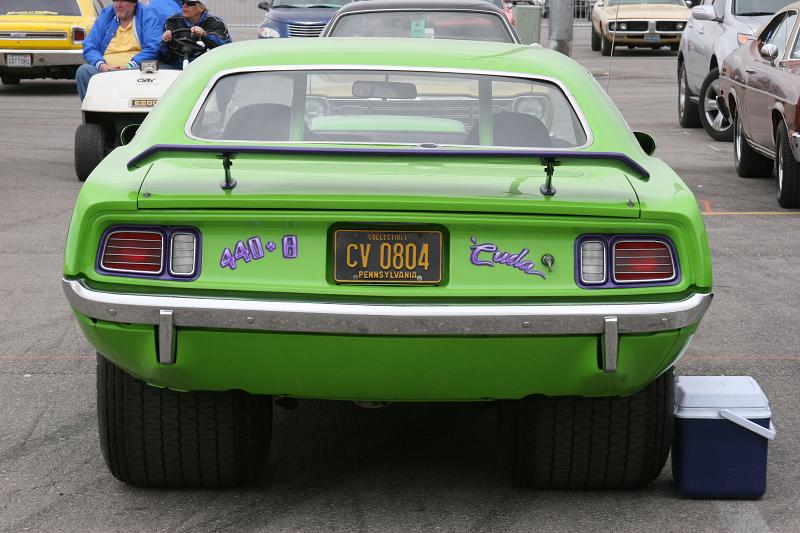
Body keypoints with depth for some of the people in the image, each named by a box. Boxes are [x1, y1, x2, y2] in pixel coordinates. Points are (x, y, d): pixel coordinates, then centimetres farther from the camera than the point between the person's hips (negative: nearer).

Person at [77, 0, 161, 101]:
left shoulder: (147, 16, 10)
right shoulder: (104, 16, 20)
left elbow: (153, 48, -6)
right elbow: (89, 48, 12)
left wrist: (129, 66, -18)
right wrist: (100, 64, -11)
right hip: (105, 70, 3)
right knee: (83, 71, -25)